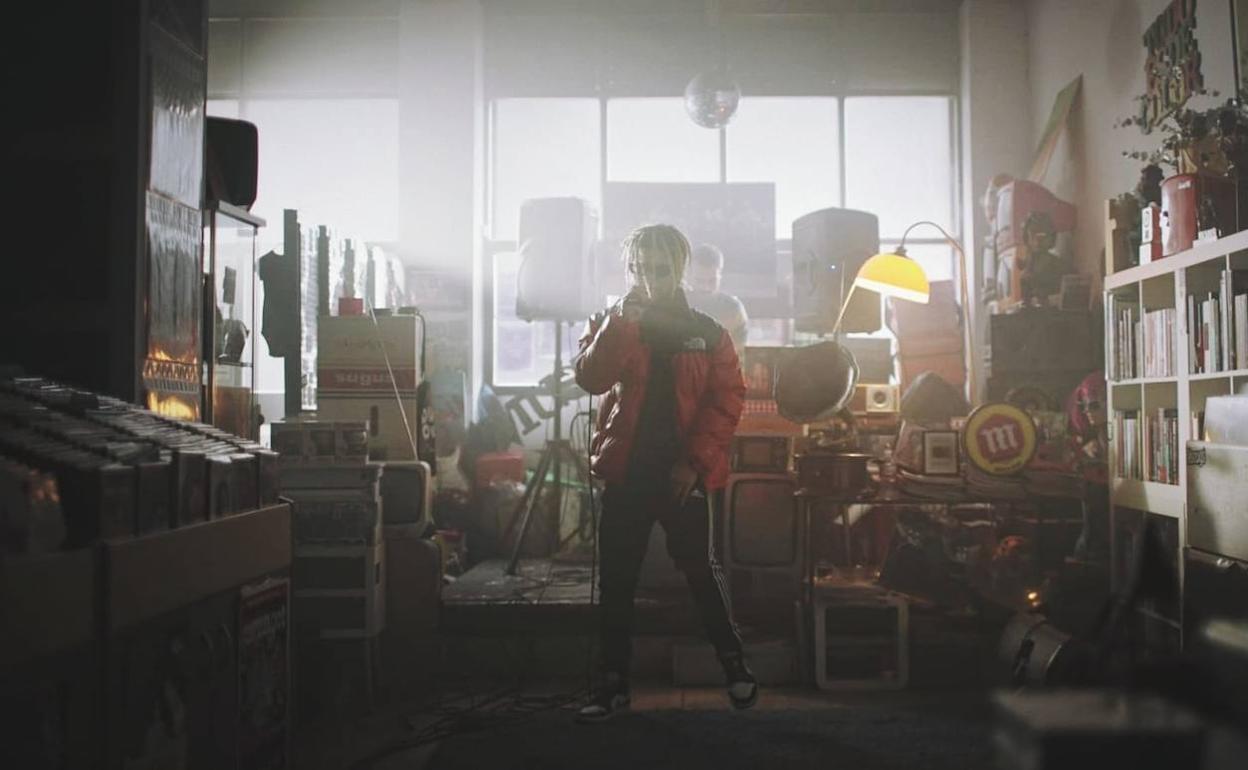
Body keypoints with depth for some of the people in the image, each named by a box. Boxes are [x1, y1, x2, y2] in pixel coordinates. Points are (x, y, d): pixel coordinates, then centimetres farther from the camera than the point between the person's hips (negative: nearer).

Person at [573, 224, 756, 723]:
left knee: (701, 570, 4)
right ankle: (613, 683, 15)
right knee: (616, 579, 5)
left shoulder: (706, 332, 4)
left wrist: (695, 461, -12)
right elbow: (590, 379, -10)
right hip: (626, 471, 2)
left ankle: (735, 665, 23)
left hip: (685, 473, -1)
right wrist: (622, 321, -17)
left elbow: (727, 399, -3)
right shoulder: (612, 326, 8)